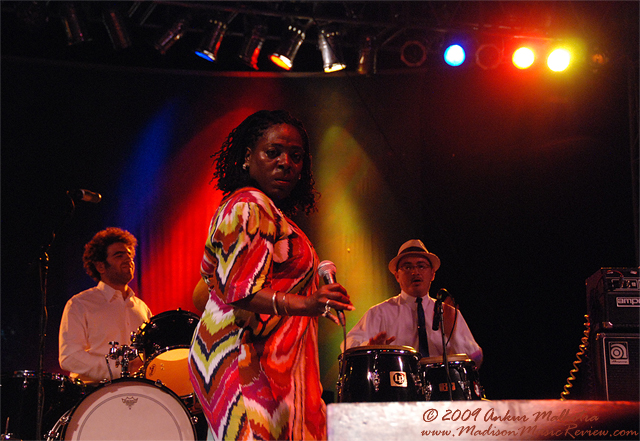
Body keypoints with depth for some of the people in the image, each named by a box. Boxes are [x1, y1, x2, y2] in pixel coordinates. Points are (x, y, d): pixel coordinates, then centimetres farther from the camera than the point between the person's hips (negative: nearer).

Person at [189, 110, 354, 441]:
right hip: (250, 364, -10)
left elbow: (202, 294, 25)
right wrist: (301, 305, -34)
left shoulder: (233, 207, 24)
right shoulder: (250, 206, -8)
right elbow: (240, 291, -20)